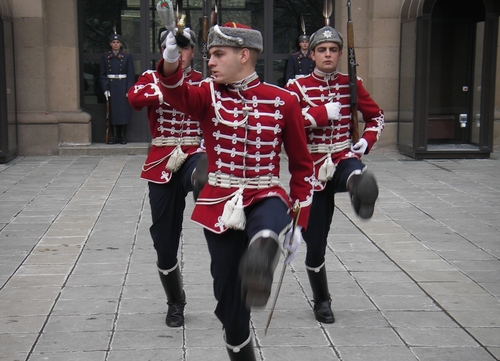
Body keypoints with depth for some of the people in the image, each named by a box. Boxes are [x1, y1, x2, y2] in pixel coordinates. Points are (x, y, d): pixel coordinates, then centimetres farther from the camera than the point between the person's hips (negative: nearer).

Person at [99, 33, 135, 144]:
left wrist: (129, 89, -8)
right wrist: (105, 88, -5)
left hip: (123, 86, -1)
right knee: (112, 111, 2)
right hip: (111, 86, 1)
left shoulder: (127, 56, 3)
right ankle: (115, 136, 8)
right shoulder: (105, 57, 7)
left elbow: (131, 74, 0)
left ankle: (123, 136, 5)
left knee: (124, 110, -2)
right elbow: (102, 74, 6)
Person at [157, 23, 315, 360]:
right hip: (220, 206, 2)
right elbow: (178, 93, -24)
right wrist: (170, 61, -46)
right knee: (229, 299, 5)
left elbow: (302, 166, 4)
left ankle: (260, 264, -70)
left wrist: (299, 223, 0)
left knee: (267, 230, -39)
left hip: (265, 198, -1)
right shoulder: (209, 94, 1)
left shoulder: (284, 101, -2)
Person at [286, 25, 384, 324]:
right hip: (314, 169, -1)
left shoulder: (351, 84, 5)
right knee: (315, 242, 4)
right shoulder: (297, 86, -2)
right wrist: (323, 112, -19)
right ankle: (322, 301, 22)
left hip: (344, 160, 1)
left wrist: (367, 141, -3)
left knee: (356, 175, -40)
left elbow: (377, 116, 15)